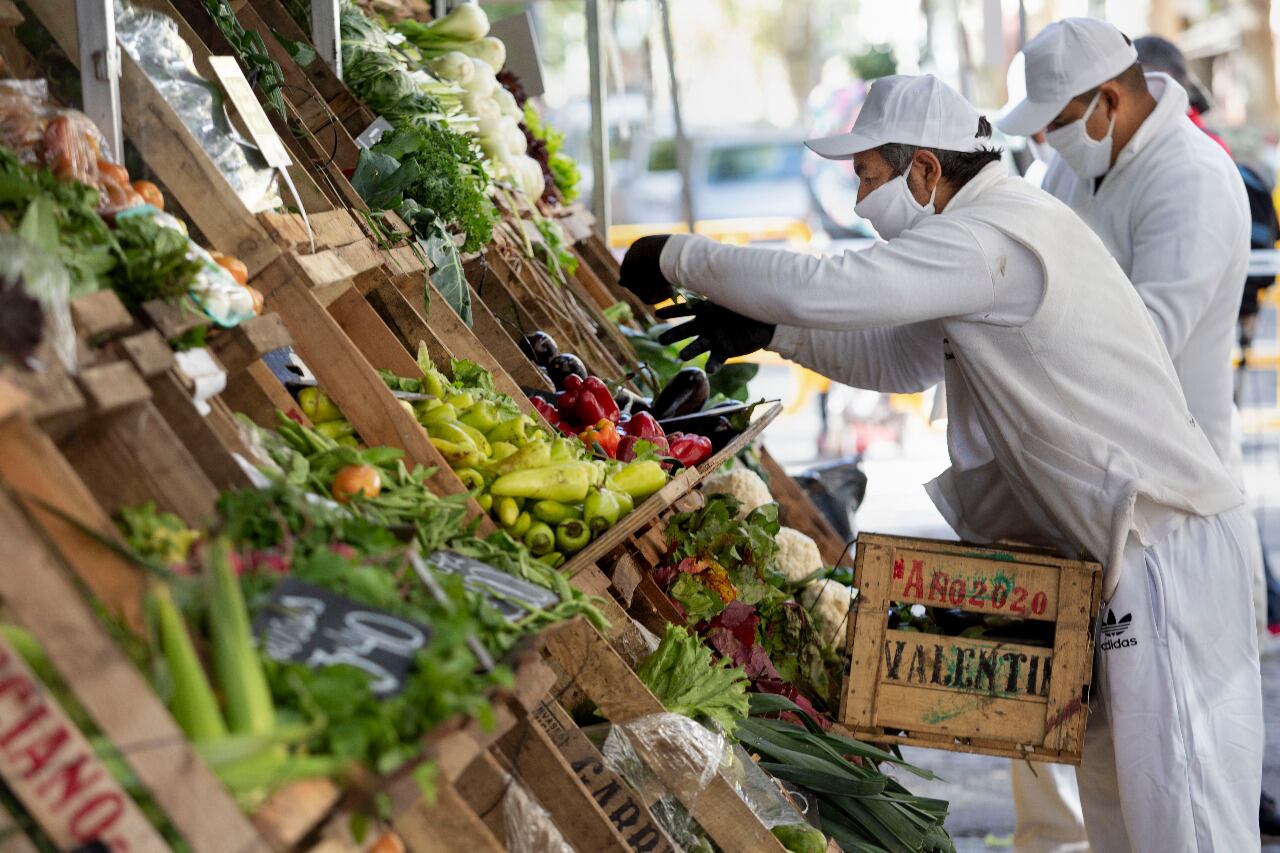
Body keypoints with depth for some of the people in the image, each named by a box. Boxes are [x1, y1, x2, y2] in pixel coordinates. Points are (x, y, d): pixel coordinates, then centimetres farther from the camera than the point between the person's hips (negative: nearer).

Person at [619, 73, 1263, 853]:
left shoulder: (989, 239, -20)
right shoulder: (1002, 222, 14)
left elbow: (823, 288, -27)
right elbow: (904, 359, 19)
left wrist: (680, 259, -14)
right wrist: (769, 333, 8)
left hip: (1167, 543, -11)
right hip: (1129, 538, 11)